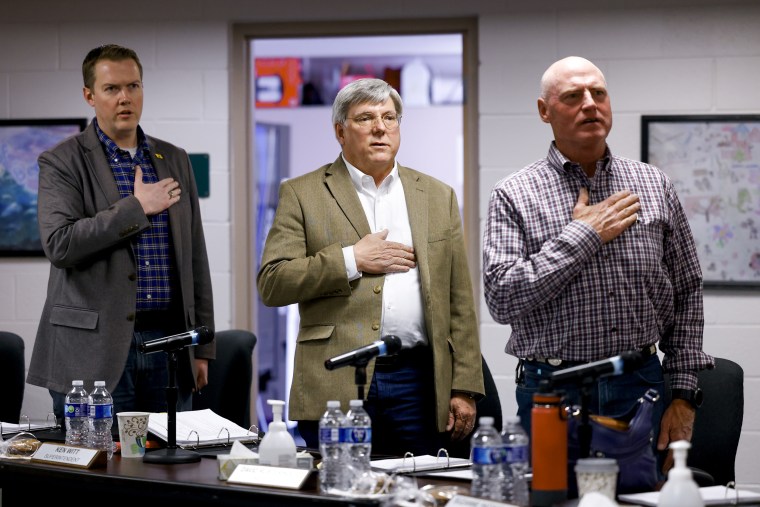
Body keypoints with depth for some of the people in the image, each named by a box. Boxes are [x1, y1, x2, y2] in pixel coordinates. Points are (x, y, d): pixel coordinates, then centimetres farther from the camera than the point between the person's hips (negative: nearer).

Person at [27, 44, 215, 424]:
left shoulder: (175, 161, 14)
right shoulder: (62, 163, -1)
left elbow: (194, 259, 16)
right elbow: (59, 244, -16)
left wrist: (201, 346, 12)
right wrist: (137, 207, -13)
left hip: (168, 341, 4)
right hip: (96, 349, -4)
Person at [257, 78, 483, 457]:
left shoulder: (438, 197, 15)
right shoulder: (302, 194, 7)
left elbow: (459, 302, 12)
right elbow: (271, 284, -3)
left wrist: (464, 388, 4)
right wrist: (351, 260, -10)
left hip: (417, 382, 2)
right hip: (335, 388, -2)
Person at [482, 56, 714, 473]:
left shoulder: (654, 187, 9)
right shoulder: (514, 196, 0)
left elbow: (686, 294, 10)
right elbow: (502, 300, -12)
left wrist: (683, 395, 3)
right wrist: (582, 236, -12)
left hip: (641, 389, 2)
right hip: (553, 394, -2)